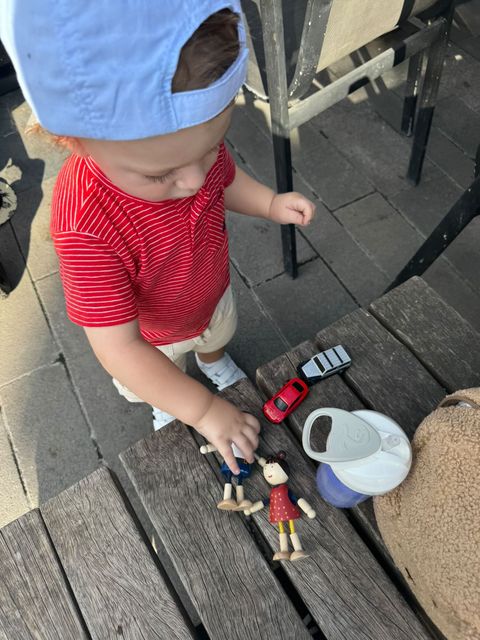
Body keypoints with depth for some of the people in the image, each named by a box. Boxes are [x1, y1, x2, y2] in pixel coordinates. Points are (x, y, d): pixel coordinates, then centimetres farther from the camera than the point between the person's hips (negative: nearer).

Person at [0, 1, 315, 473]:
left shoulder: (193, 140, -27)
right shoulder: (88, 228, -45)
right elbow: (117, 349, -41)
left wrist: (271, 203, -21)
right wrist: (203, 410, -41)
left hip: (212, 294, 4)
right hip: (152, 338, -3)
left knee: (218, 333, 37)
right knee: (161, 385, 30)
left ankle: (212, 357, 74)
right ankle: (164, 401, 68)